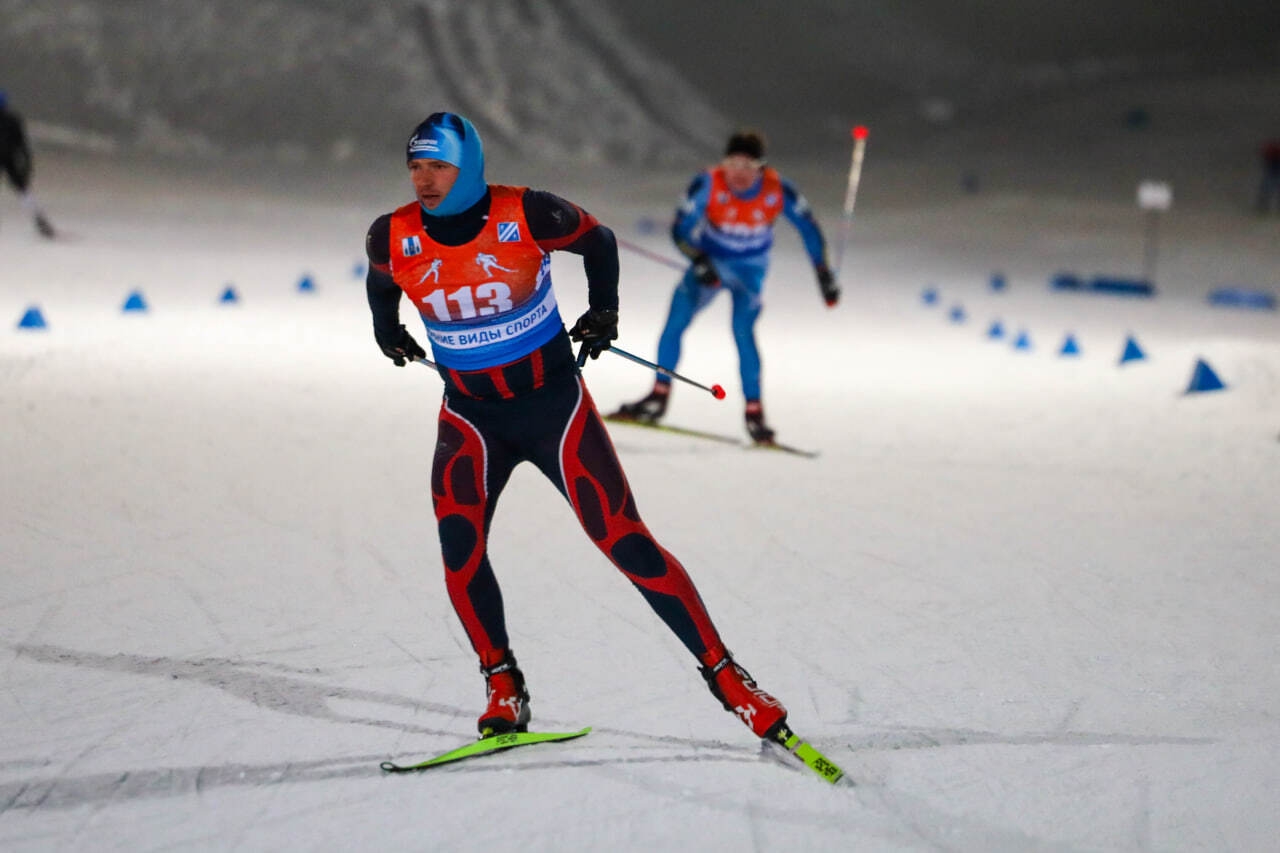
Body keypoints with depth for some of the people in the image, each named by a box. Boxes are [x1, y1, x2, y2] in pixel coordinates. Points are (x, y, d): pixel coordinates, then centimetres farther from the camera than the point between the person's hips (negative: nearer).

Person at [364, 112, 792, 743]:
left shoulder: (527, 215, -17)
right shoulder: (393, 238, -9)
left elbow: (598, 241, 4)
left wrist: (604, 310, 3)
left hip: (554, 402, -2)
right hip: (471, 416, 2)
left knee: (624, 541, -8)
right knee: (458, 542, -21)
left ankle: (724, 674, 0)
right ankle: (503, 689, -5)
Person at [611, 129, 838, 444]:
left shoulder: (778, 190, -22)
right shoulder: (709, 184, -24)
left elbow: (808, 227, -7)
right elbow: (680, 230, -17)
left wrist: (824, 274, -5)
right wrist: (699, 262, -33)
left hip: (749, 271, -1)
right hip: (709, 264, 1)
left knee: (743, 331, -21)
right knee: (674, 323, -9)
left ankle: (754, 412, -12)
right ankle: (659, 397, 7)